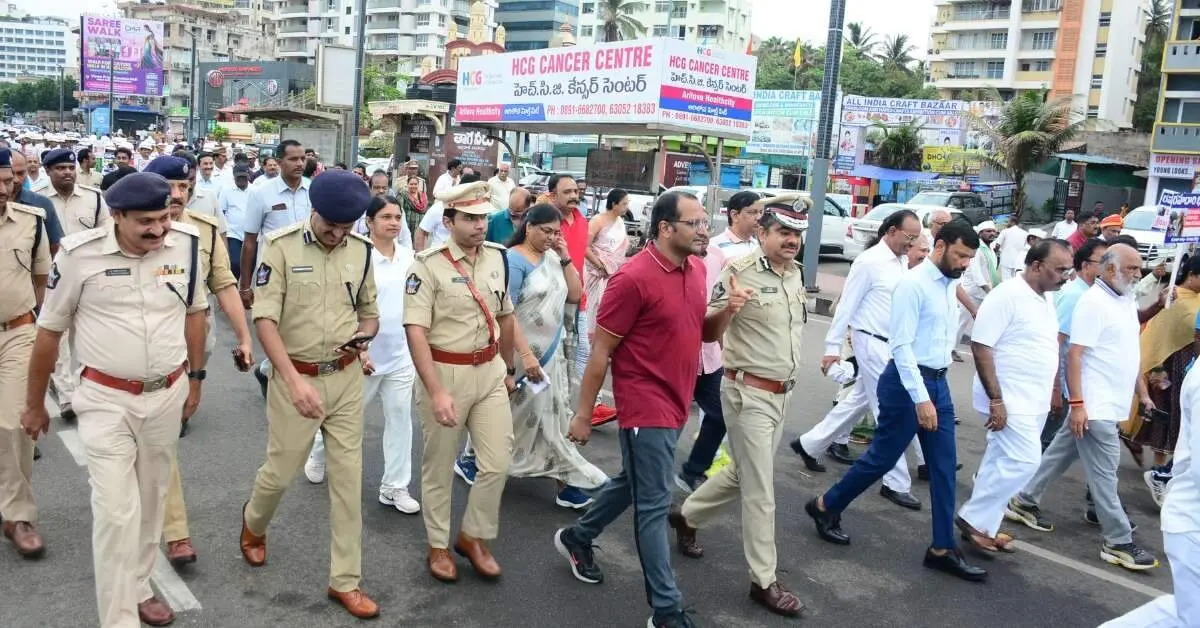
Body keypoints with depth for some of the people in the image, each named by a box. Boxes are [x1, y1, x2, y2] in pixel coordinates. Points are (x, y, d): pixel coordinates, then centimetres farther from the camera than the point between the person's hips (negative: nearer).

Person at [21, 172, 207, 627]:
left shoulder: (186, 243, -8)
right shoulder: (79, 254, -15)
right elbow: (49, 331, -2)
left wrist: (195, 376, 15)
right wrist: (34, 405, 7)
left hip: (167, 395, 3)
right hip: (106, 401, -3)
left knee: (150, 499, 17)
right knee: (115, 510, -7)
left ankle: (138, 589, 37)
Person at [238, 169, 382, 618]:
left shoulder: (361, 251, 1)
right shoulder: (281, 246, -12)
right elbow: (264, 318, -15)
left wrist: (363, 339, -7)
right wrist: (295, 380, -25)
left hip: (347, 378, 3)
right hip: (295, 376, -3)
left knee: (347, 478, 6)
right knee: (280, 471, 10)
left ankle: (345, 581, 19)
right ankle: (253, 523, 47)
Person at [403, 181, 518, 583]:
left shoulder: (497, 258, 4)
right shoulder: (428, 265, -14)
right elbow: (416, 331, -20)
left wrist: (509, 368, 21)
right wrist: (436, 391, -28)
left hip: (490, 372, 5)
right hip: (445, 372, -5)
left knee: (498, 462, 6)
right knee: (439, 466, 11)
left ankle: (473, 537, 27)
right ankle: (438, 545, 29)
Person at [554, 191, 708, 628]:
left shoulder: (696, 269, 4)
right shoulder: (634, 278, -20)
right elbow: (600, 351, -15)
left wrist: (728, 310, -5)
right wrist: (582, 414, -11)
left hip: (676, 405, 9)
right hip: (646, 407, -8)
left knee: (633, 484, 23)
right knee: (654, 505, 0)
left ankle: (577, 538, 45)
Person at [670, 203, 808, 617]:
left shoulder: (795, 273, 7)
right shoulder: (740, 272, -16)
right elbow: (709, 332, -16)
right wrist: (726, 308, -34)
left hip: (782, 392, 8)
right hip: (749, 392, -8)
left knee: (744, 474, 21)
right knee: (760, 489, -1)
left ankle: (687, 516, 41)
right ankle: (764, 581, 11)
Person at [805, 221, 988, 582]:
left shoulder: (951, 285, 9)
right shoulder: (913, 284, -17)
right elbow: (901, 345, -21)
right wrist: (920, 398, -25)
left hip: (939, 382, 8)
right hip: (908, 381, -8)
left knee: (944, 466, 9)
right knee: (882, 457, 3)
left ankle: (942, 549, 18)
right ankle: (826, 506, 23)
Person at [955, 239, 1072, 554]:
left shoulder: (1047, 298, 10)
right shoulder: (1007, 295, -17)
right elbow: (980, 347, -20)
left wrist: (1050, 391, 17)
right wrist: (996, 400, -23)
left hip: (1034, 400, 9)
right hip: (1009, 400, -9)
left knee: (1002, 462, 13)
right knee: (1024, 462, -11)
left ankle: (983, 526, 22)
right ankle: (973, 518, 2)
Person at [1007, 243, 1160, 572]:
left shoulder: (1127, 302, 12)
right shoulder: (1093, 301, -15)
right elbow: (1074, 355, -20)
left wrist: (1142, 392, 20)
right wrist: (1077, 404, -24)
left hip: (1110, 404, 9)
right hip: (1096, 406, -9)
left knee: (1060, 455, 17)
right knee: (1104, 473, -2)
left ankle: (1024, 502, 29)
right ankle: (1118, 542, 6)